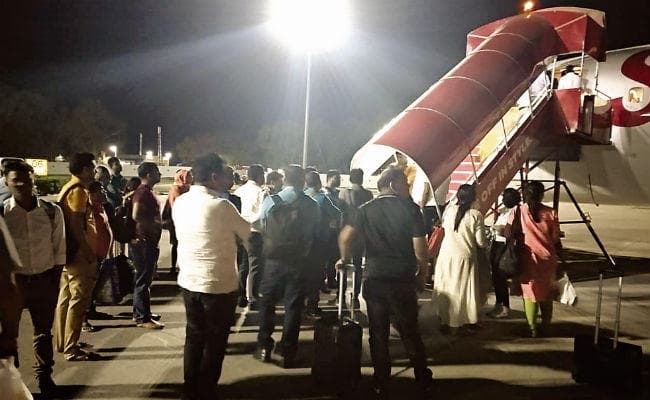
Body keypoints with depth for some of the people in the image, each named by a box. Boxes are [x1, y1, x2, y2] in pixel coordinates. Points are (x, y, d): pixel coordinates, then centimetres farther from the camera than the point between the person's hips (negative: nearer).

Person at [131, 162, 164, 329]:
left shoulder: (148, 191, 16)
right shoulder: (142, 192, -16)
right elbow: (136, 216, -29)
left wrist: (160, 223, 13)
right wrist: (155, 226, -19)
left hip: (149, 242, 11)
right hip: (143, 242, -11)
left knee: (144, 279, 17)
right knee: (143, 280, -5)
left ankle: (140, 312, 27)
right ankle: (143, 318, 2)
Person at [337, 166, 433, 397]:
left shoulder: (366, 209, 2)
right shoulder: (410, 208, -5)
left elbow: (345, 237, -10)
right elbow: (420, 250, -11)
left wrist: (345, 259, 8)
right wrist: (422, 266, 9)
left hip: (373, 279, 2)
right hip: (403, 280, -1)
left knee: (378, 333, 12)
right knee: (410, 332, 14)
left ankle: (381, 384, 20)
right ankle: (423, 380, 26)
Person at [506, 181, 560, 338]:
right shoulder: (550, 213, -5)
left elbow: (508, 234, -9)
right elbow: (556, 240, -2)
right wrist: (559, 257, 10)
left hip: (528, 259, -1)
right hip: (547, 259, 2)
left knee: (530, 294, 10)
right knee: (547, 294, 17)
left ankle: (533, 329, 13)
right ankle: (545, 327, 27)